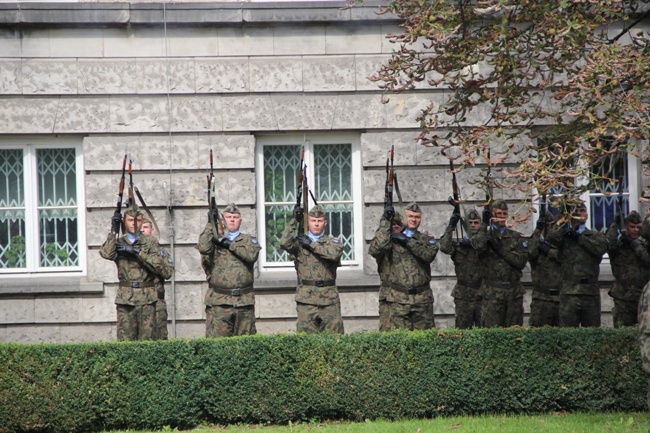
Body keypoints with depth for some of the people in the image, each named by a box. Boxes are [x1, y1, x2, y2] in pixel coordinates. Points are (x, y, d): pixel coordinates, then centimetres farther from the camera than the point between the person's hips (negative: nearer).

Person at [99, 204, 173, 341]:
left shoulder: (150, 242, 9)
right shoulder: (118, 243, 12)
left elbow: (165, 270, -5)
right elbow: (106, 254, -11)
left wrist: (138, 252, -11)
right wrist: (114, 230, -9)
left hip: (147, 299, -1)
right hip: (125, 299, 1)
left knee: (148, 341, -3)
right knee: (125, 341, -5)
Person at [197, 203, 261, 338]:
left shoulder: (249, 240, 14)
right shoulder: (214, 239, 11)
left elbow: (252, 255, -7)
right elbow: (203, 248, -12)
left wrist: (229, 244, -10)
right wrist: (211, 223, -11)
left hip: (244, 301, 2)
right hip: (219, 302, -2)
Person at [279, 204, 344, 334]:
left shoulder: (333, 242, 12)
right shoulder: (299, 242, 11)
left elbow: (334, 253, -11)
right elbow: (284, 243, -10)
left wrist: (311, 244, -8)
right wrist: (294, 221, -9)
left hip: (329, 298, 1)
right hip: (306, 298, -1)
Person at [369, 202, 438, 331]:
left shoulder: (427, 240, 11)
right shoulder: (392, 238, 6)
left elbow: (429, 254, -11)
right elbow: (375, 250, -14)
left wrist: (407, 241, -13)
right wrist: (384, 222, -12)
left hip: (422, 299, 2)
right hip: (399, 299, -2)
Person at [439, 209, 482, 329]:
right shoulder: (458, 244, 6)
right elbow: (445, 247, -14)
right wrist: (451, 226, -14)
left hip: (481, 294, 0)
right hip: (463, 296, 0)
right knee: (462, 330, 2)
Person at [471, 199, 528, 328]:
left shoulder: (516, 237, 12)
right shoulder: (484, 234, 6)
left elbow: (521, 261, -2)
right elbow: (478, 245, -19)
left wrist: (501, 249, -8)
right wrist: (485, 224, -13)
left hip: (514, 292, 3)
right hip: (492, 292, -3)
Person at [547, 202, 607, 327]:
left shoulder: (596, 235, 16)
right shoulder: (564, 235, 11)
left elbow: (601, 247, -6)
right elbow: (552, 238, -11)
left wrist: (579, 237, -3)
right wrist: (568, 224, -9)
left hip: (591, 291, 2)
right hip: (569, 291, -2)